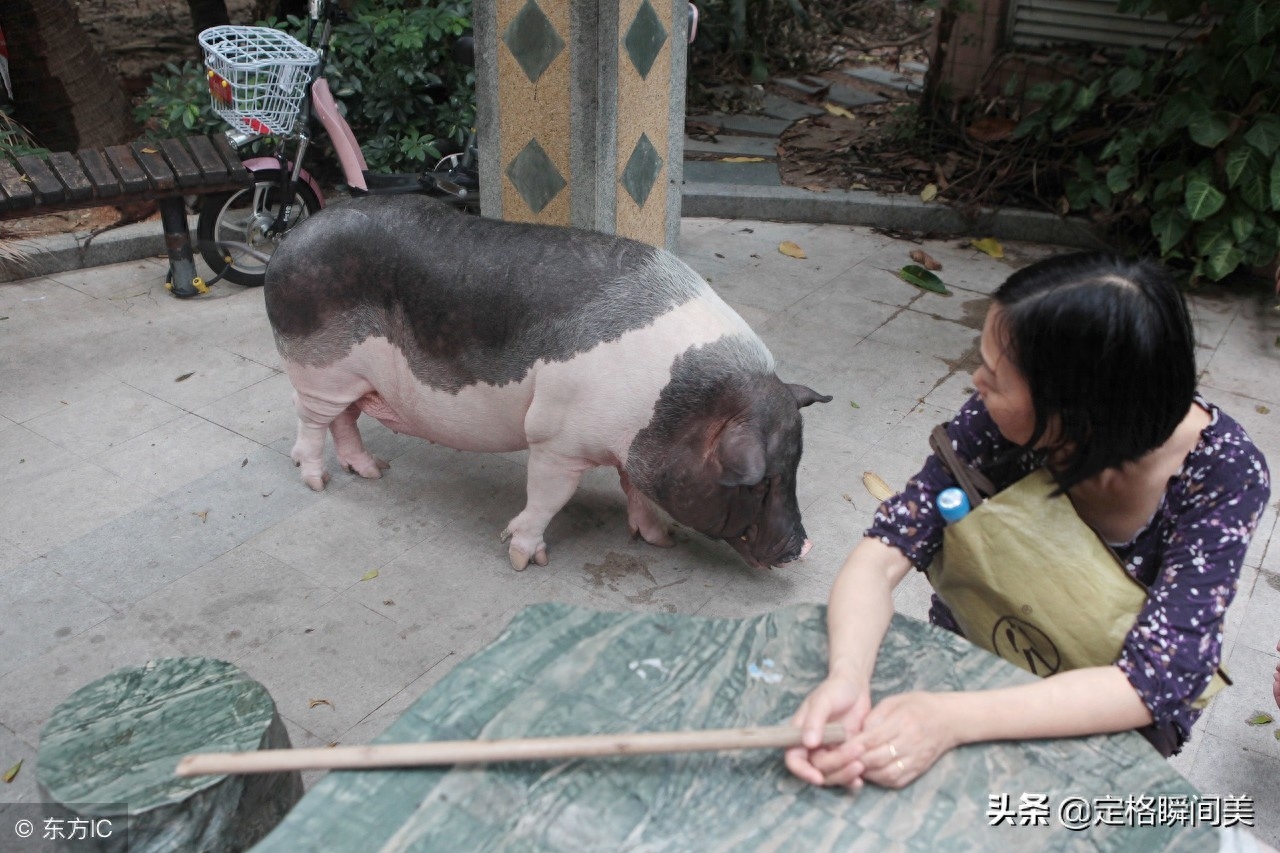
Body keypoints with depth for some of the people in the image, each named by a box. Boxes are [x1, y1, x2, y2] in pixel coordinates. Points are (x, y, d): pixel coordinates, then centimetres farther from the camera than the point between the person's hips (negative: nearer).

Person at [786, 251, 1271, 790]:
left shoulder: (1223, 474, -26)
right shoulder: (998, 419, -22)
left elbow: (1152, 681, -31)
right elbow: (884, 553, -23)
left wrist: (956, 719, -44)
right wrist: (846, 677, -43)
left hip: (1106, 723, -1)